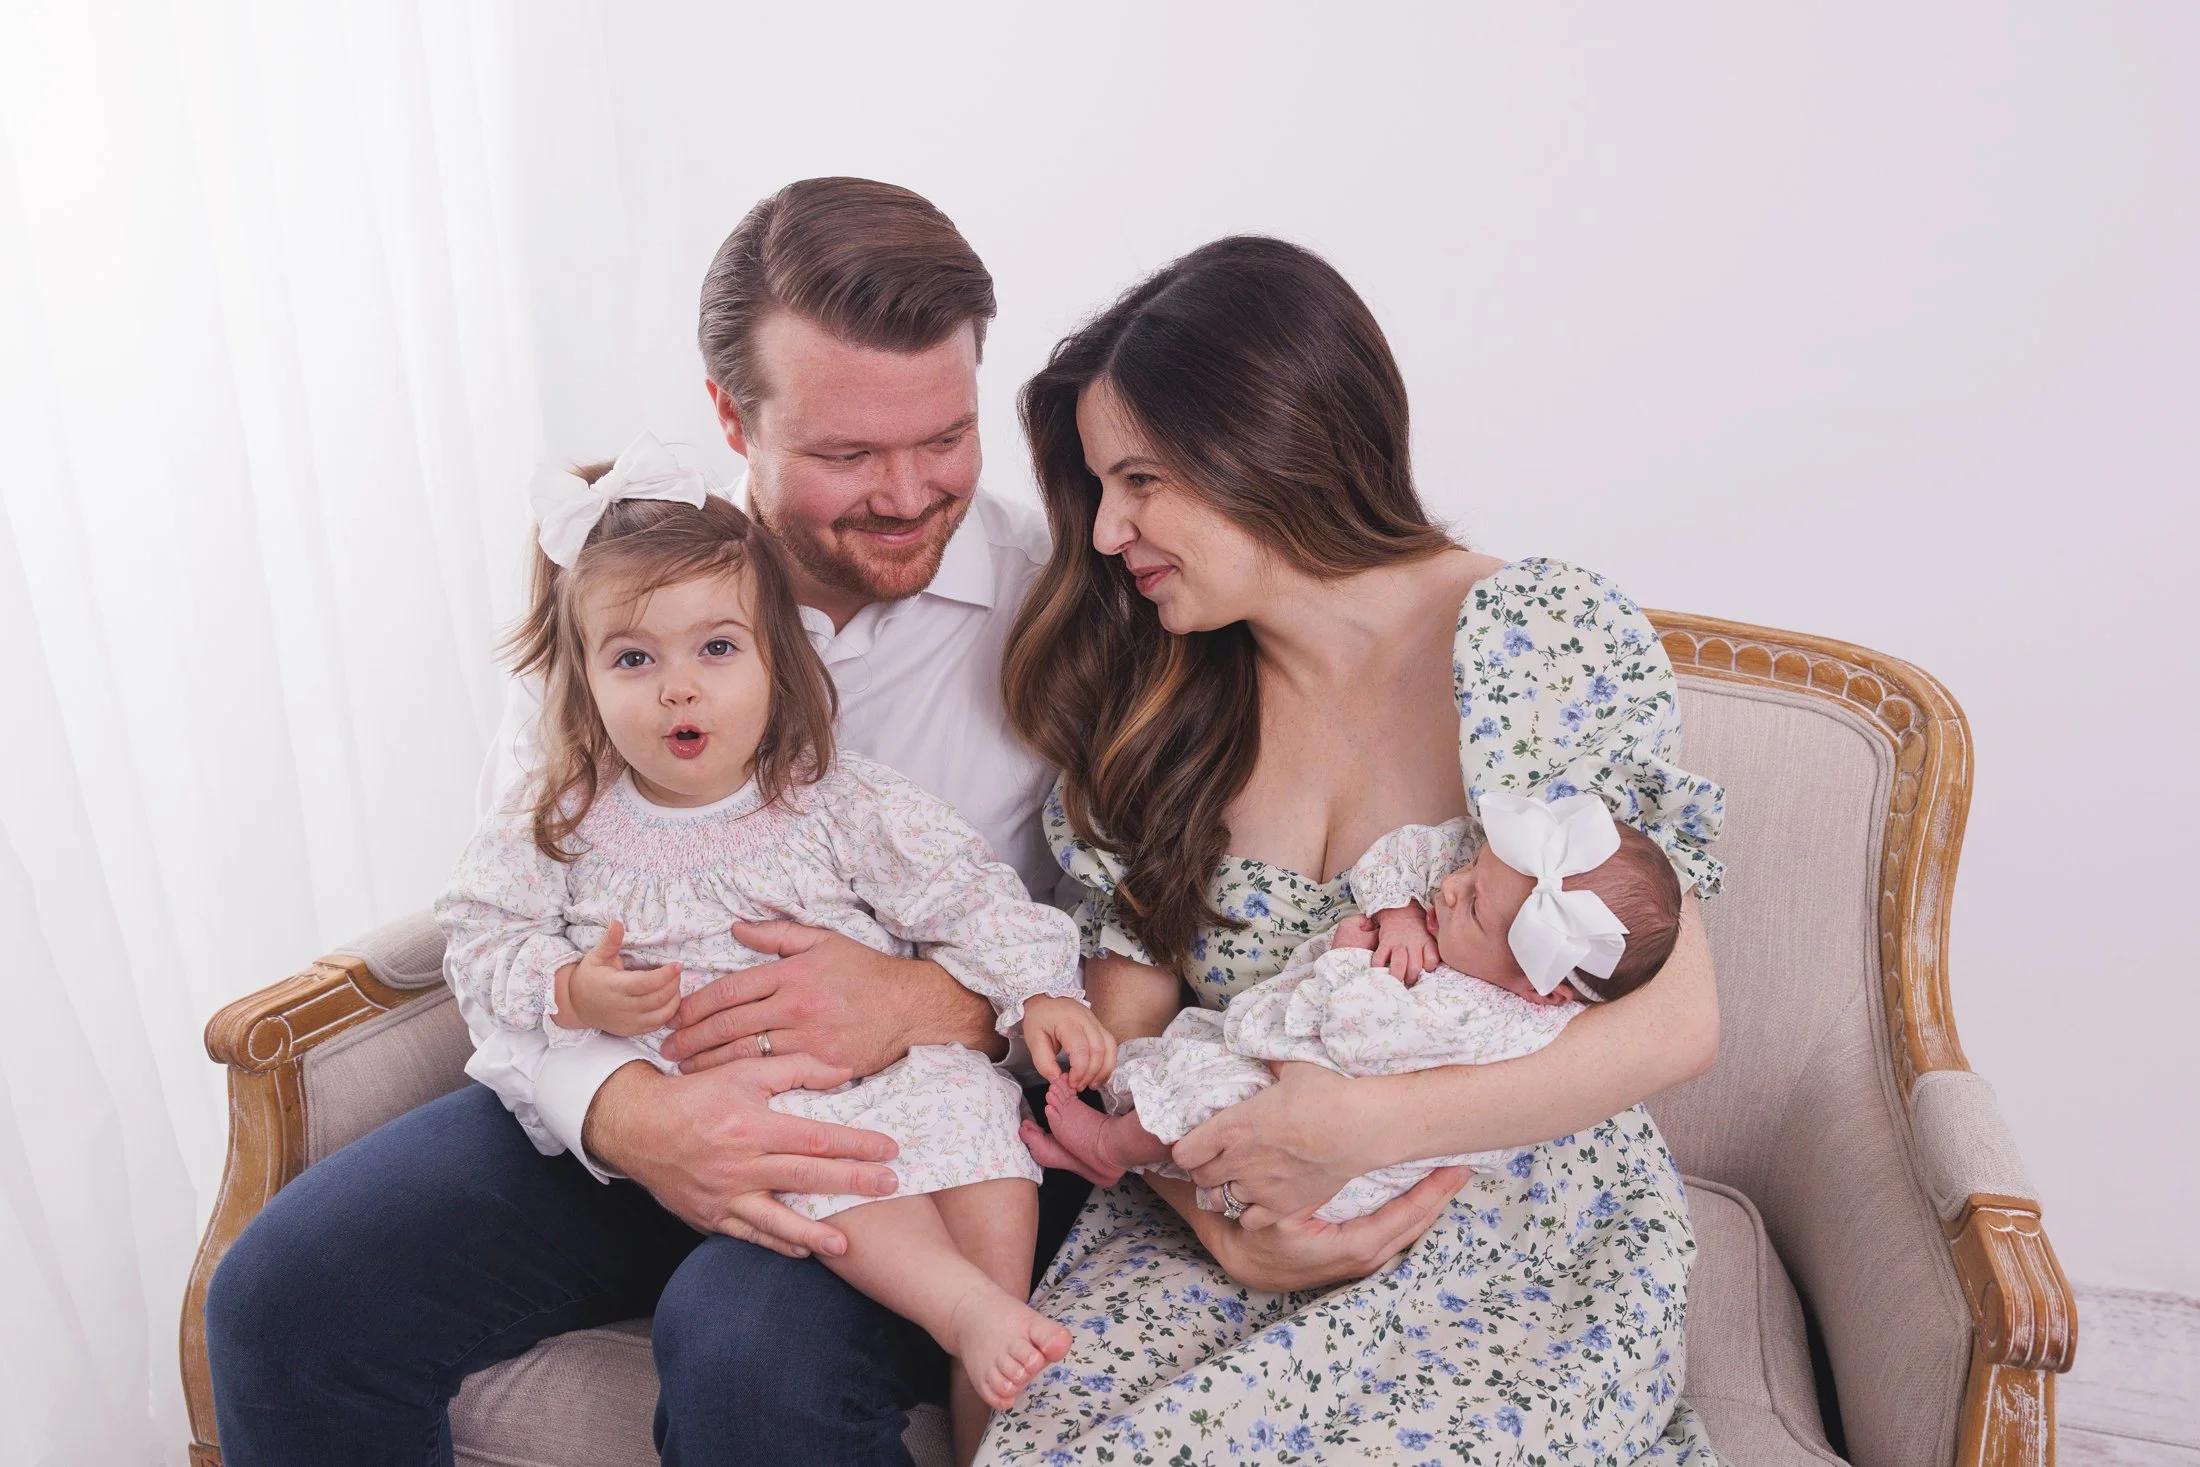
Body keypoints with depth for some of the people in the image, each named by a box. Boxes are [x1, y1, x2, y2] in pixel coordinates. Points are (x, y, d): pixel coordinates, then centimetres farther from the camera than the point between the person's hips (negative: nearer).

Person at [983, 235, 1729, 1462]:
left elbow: (1677, 1022, -12)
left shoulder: (1553, 637, -10)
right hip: (1235, 1236, 3)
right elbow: (1122, 1033, 4)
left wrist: (1360, 1124, -20)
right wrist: (1213, 1212, -14)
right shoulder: (1151, 698, 1)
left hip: (1527, 1244, -3)